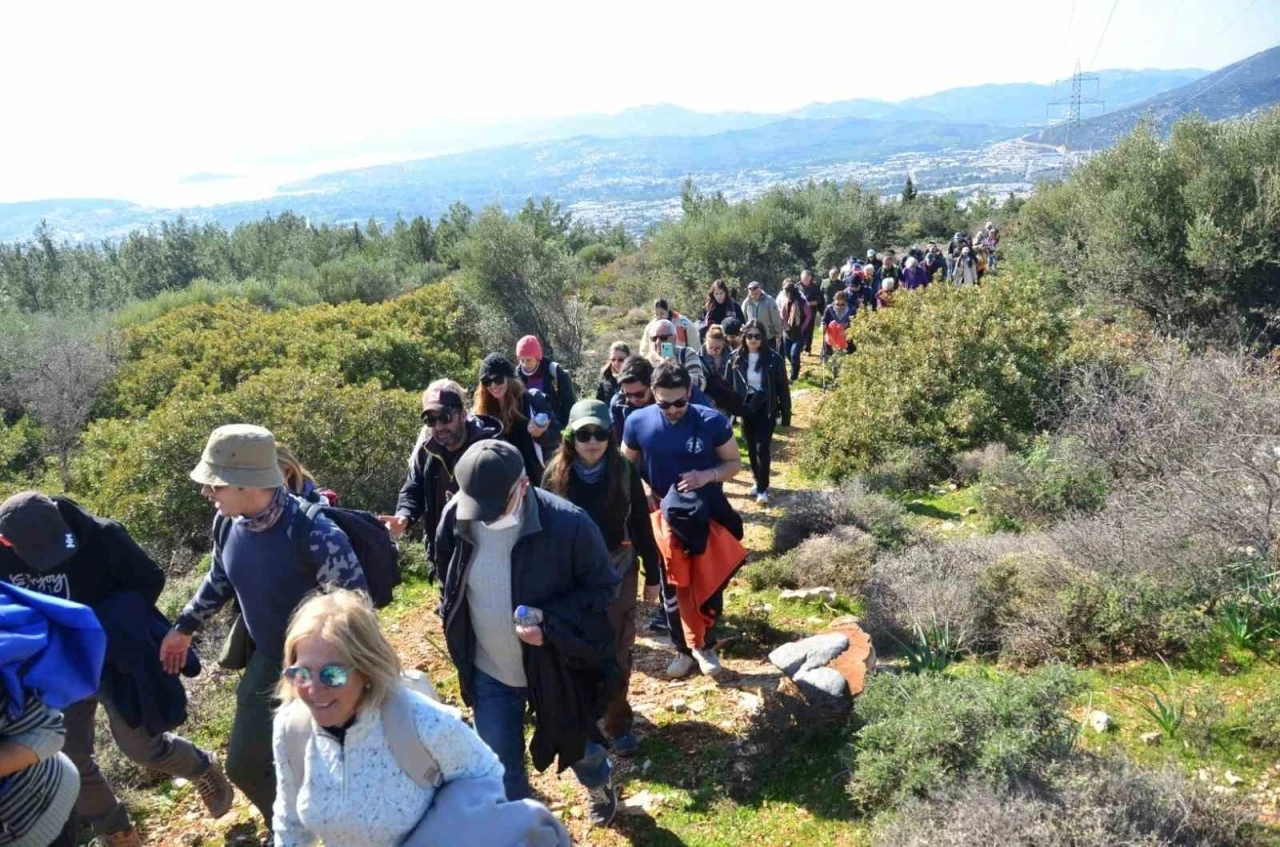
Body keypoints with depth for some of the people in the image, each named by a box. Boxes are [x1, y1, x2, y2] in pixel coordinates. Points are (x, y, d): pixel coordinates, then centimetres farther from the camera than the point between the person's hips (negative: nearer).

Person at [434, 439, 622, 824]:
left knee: (575, 745, 25)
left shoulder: (567, 524, -28)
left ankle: (600, 783, 61)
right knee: (499, 771, 11)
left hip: (556, 668, -2)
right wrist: (458, 640, 5)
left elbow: (603, 587, -15)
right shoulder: (455, 519, -15)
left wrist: (551, 621, -30)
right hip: (489, 673, 2)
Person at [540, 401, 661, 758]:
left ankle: (618, 724, 25)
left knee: (617, 652, 8)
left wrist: (652, 576, 2)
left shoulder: (624, 471, -10)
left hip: (618, 572, 0)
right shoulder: (556, 473, -9)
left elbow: (641, 525, -2)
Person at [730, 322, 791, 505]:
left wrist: (786, 414, -4)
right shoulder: (737, 358, -1)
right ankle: (758, 482, 29)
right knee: (751, 448, 12)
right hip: (745, 409, 3)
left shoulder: (773, 359, -8)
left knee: (762, 448, -8)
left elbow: (783, 388, -4)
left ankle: (763, 488, 1)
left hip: (766, 409, -3)